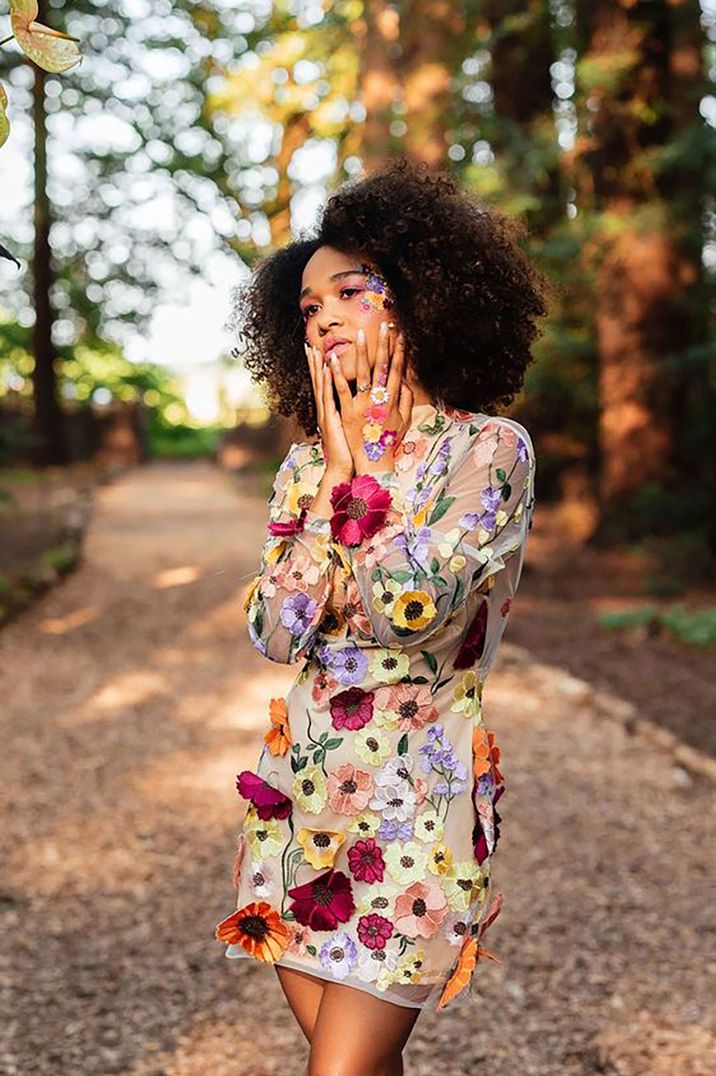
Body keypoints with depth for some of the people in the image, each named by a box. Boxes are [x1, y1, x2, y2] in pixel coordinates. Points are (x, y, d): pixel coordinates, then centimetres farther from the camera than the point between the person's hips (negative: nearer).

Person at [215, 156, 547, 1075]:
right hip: (300, 800, 5)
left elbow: (412, 610, -22)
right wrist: (335, 468, -6)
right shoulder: (308, 460, 7)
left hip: (415, 808, -5)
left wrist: (367, 462, -9)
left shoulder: (489, 448, -8)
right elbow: (274, 631, -4)